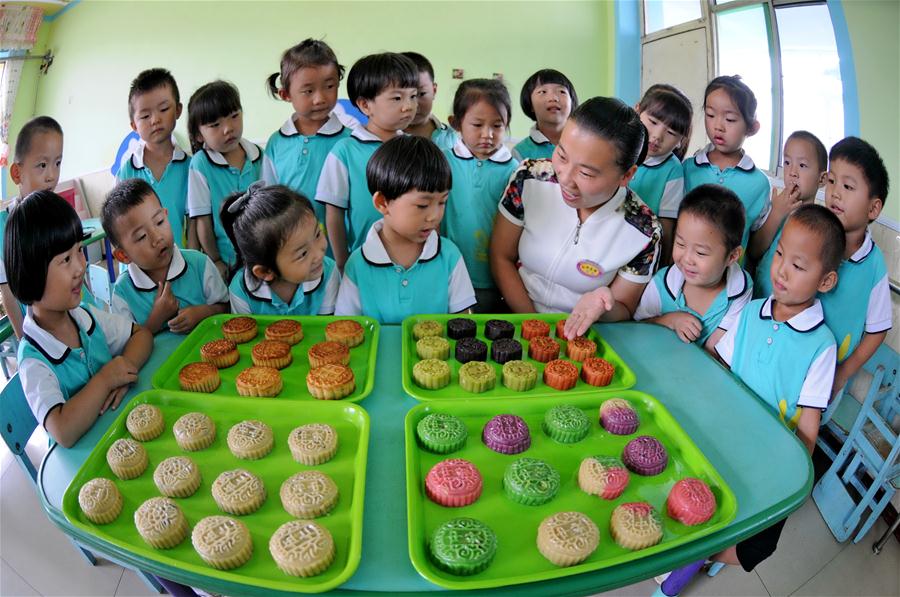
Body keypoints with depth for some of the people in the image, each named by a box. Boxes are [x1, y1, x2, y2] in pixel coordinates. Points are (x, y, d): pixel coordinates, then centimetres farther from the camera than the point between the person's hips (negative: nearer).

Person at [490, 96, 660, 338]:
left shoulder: (643, 231, -16)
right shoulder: (530, 178, -15)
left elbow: (623, 310, -2)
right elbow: (501, 257, -3)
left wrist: (603, 307, -25)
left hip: (580, 335, 0)